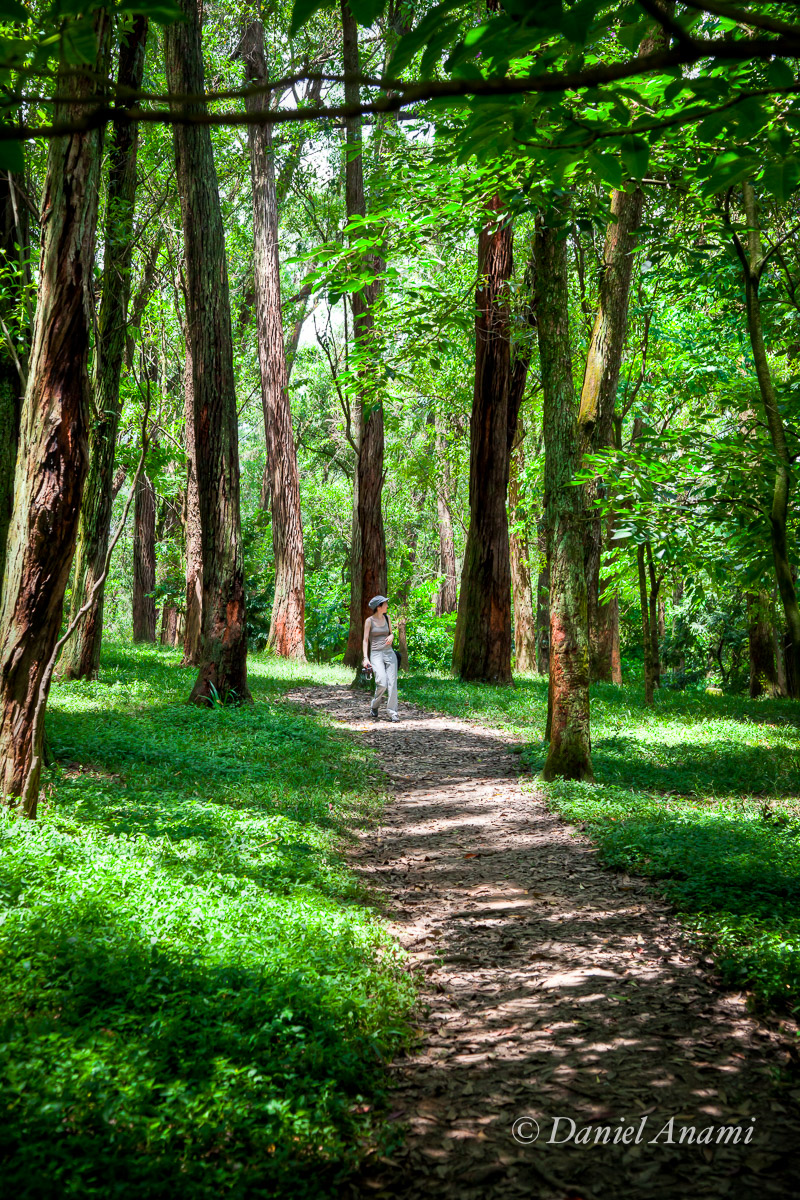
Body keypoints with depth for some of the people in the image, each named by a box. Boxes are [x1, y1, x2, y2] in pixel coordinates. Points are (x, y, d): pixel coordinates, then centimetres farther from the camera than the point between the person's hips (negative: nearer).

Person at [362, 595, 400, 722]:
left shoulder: (386, 618, 12)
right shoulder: (369, 621, -1)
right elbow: (365, 640, -3)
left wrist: (391, 636, -2)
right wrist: (365, 658, -13)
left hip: (389, 653, 4)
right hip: (376, 654, -4)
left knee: (392, 682, -7)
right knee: (382, 683, -17)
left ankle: (393, 712, -4)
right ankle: (374, 707, 9)